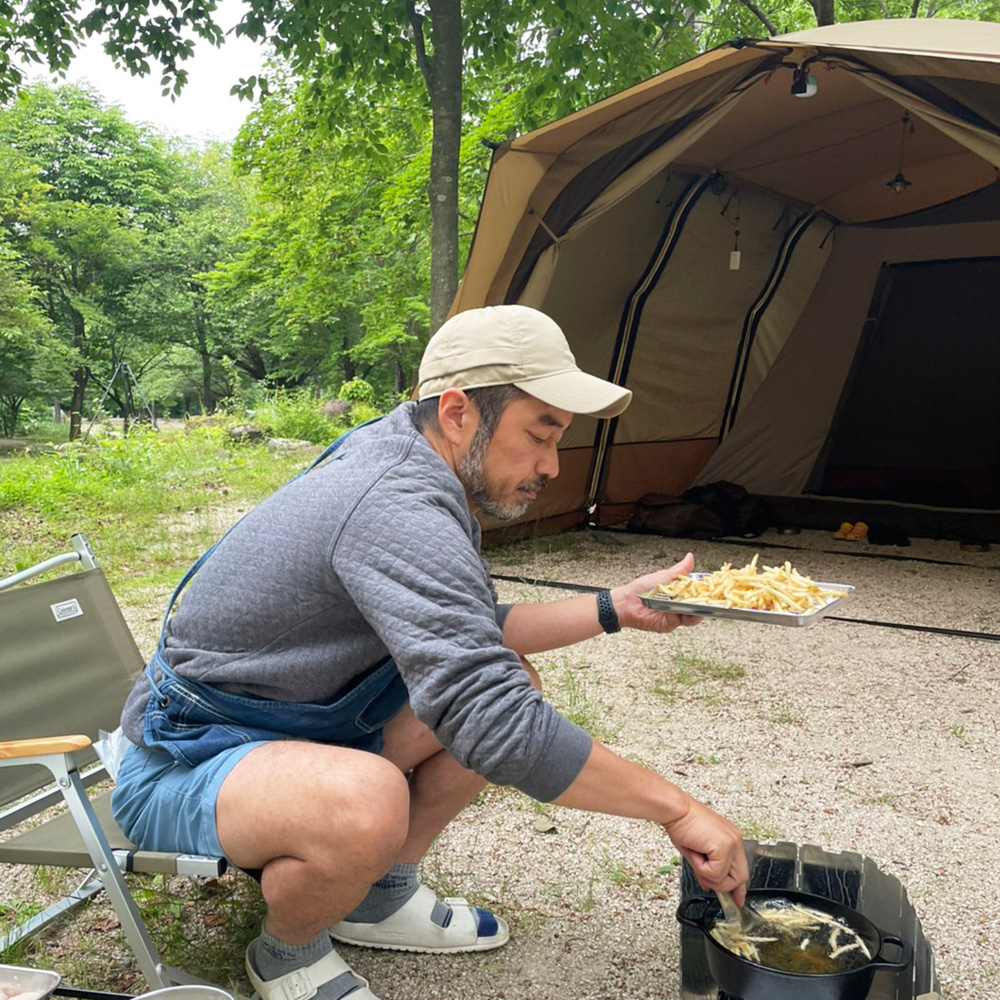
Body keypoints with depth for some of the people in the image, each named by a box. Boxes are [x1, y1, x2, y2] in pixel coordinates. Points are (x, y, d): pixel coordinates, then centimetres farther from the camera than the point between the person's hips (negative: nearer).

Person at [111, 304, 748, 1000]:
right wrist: (675, 807, -29)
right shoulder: (399, 510, -33)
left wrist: (615, 609, 2)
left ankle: (381, 896, 15)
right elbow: (496, 731, -38)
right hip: (181, 768, -9)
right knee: (365, 805, -39)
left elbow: (474, 636, 12)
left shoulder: (412, 474, -1)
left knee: (512, 679, 3)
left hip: (301, 726, 9)